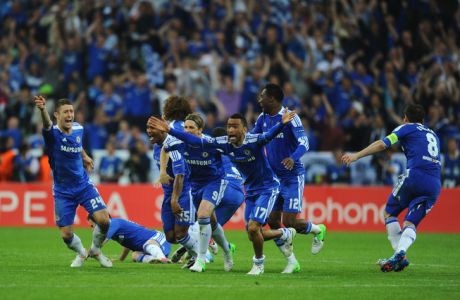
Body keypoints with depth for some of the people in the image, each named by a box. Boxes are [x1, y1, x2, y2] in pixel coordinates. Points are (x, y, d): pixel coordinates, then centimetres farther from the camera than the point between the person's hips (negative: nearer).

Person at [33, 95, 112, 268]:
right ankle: (81, 253, 31)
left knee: (104, 220, -15)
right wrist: (42, 109, -65)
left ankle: (95, 251, 16)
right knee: (66, 235, -4)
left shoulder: (78, 129, -3)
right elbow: (47, 124, -45)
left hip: (84, 185, 3)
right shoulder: (53, 133, -19)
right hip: (62, 192, -3)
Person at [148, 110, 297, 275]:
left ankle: (258, 264, 10)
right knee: (254, 235, 10)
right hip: (250, 191, 7)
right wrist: (169, 130, -15)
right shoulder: (225, 143, -10)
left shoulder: (253, 141, -26)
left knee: (253, 228, -17)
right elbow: (196, 141, -10)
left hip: (267, 188, -7)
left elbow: (269, 136, -46)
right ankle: (286, 233, 38)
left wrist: (282, 124, -67)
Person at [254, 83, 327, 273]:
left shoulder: (289, 117, -16)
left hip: (293, 176, -7)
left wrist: (293, 158, -42)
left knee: (289, 221, -11)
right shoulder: (262, 118, 4)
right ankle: (292, 262, 12)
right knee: (272, 220, 0)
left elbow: (304, 143, -23)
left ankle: (318, 230, 21)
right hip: (274, 176, 7)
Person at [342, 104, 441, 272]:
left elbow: (383, 144, 0)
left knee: (389, 213, 12)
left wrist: (357, 155, -2)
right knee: (411, 223, 5)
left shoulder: (407, 128, 13)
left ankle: (399, 256, -2)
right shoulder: (433, 135, 31)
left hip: (415, 175, -5)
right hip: (435, 184, 5)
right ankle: (400, 253, -23)